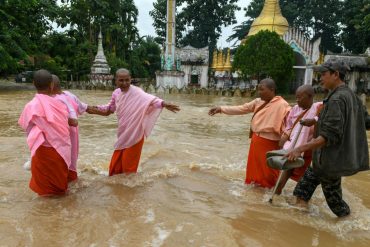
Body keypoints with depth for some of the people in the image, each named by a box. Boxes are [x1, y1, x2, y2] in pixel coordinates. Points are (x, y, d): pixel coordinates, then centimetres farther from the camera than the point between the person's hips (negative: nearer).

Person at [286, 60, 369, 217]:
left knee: (333, 195, 8)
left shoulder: (336, 99, -21)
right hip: (340, 156, 10)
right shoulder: (351, 95, 9)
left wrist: (301, 148, -29)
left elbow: (329, 136, -27)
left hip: (330, 159, -10)